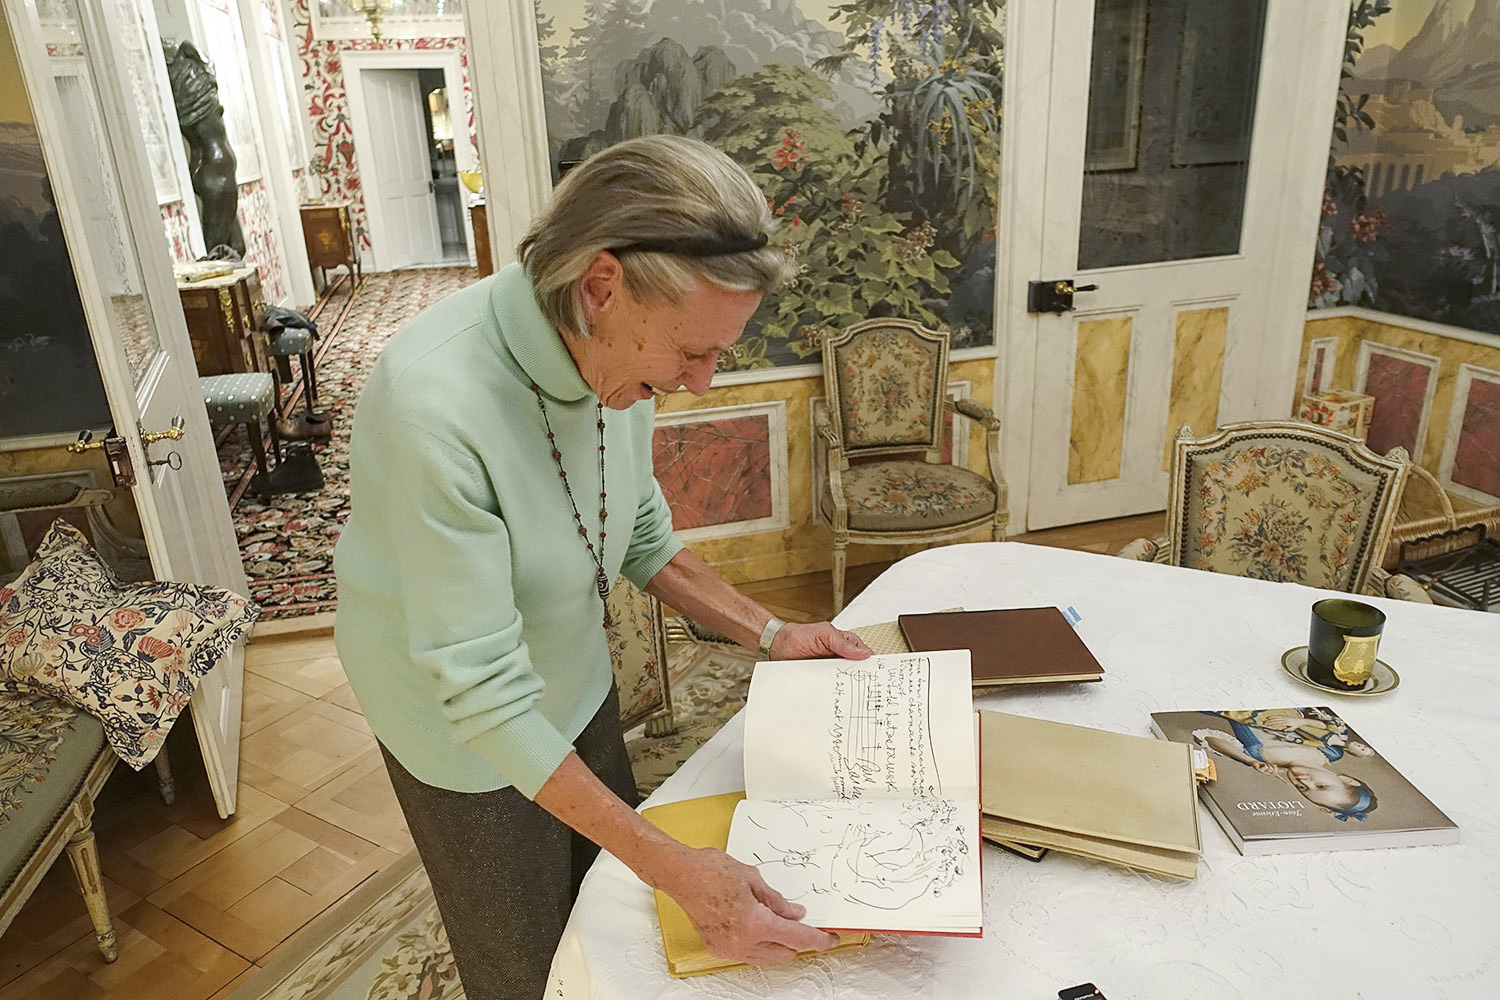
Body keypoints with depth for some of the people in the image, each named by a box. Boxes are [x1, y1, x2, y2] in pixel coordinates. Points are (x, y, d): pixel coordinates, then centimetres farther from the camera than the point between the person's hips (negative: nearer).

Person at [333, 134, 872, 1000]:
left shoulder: (618, 348, -16)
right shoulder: (434, 404, -37)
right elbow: (485, 694, -32)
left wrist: (768, 632, -7)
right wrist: (679, 870, -32)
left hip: (577, 684, 6)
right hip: (471, 735, -5)